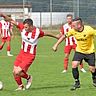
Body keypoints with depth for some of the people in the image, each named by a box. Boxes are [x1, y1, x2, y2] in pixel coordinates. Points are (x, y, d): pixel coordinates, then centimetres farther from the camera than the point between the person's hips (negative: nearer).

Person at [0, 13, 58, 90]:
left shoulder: (37, 32, -18)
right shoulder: (22, 27, -11)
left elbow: (46, 34, 1)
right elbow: (11, 21, -11)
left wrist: (56, 37, 18)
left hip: (30, 56, -5)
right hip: (22, 53, 5)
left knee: (17, 72, -14)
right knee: (14, 72, 4)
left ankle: (28, 77, 15)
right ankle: (20, 86, 27)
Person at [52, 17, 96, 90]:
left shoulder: (89, 30, -28)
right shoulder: (73, 30, -14)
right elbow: (64, 36, -1)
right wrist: (56, 45, -2)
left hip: (90, 51, -3)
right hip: (79, 51, 3)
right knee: (74, 65, -15)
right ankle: (77, 83, 1)